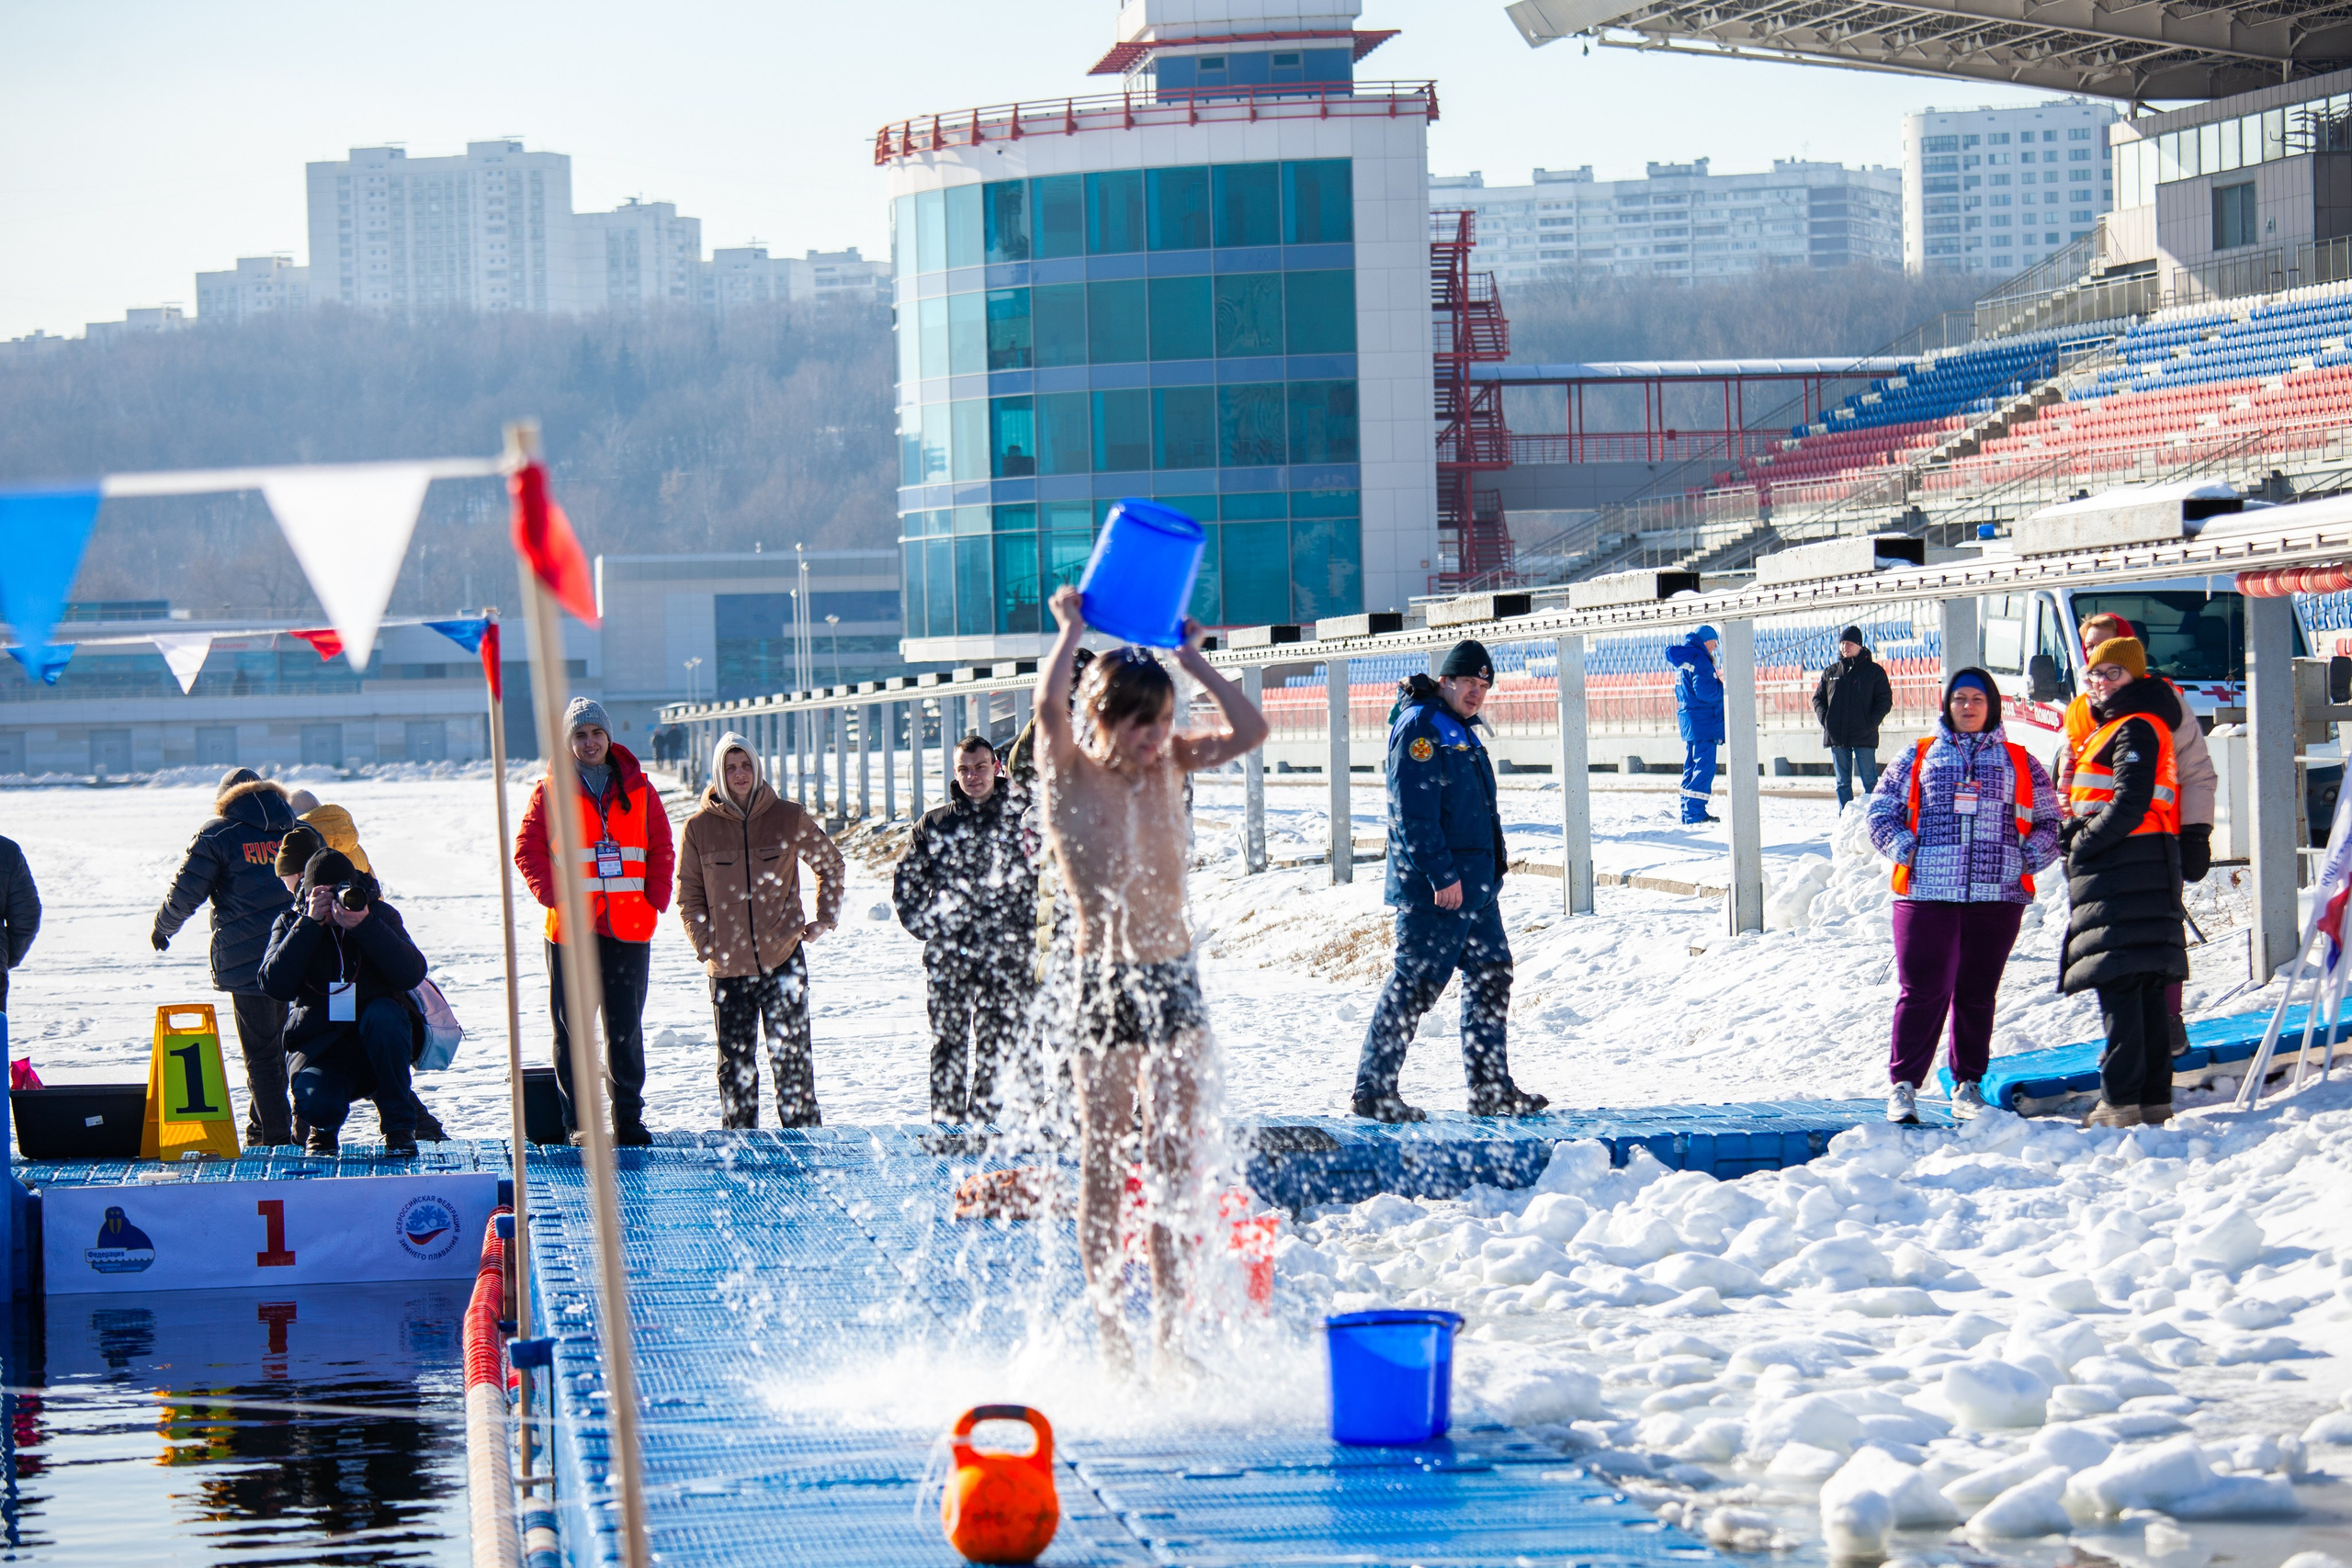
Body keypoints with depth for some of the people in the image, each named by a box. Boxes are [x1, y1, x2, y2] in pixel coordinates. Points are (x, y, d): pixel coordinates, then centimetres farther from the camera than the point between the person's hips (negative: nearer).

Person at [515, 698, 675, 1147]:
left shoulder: (637, 789, 9)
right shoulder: (551, 791, 2)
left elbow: (662, 850, 13)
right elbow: (528, 850, -2)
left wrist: (656, 900, 0)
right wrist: (558, 900, -12)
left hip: (630, 927, 2)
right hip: (572, 930, -2)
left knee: (627, 1028, 5)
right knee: (573, 1028, 0)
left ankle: (629, 1118, 12)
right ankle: (578, 1121, 5)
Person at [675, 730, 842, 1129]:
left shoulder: (788, 818, 1)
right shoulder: (699, 827, 1)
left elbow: (830, 863, 16)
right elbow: (689, 894, 8)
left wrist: (826, 918, 8)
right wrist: (705, 944, -2)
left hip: (783, 957, -1)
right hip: (727, 967, 1)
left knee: (791, 1057, -1)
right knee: (735, 1063, 5)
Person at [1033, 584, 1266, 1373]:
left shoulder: (1168, 765, 9)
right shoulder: (1071, 774, -6)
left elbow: (1249, 730, -2)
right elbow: (1049, 705, -25)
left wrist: (1190, 657, 0)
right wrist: (1073, 627, -11)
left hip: (1176, 979, 5)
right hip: (1105, 982, -5)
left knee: (1177, 1163, 4)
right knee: (1105, 1166, 0)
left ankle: (1168, 1332, 10)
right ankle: (1111, 1335, 6)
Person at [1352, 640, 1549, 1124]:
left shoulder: (1461, 731, 18)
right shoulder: (1420, 729, -13)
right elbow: (1414, 813, -20)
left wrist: (1491, 869, 23)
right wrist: (1442, 875, -23)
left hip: (1476, 883, 10)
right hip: (1435, 888, -10)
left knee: (1492, 975, 12)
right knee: (1417, 983, -8)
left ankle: (1491, 1088, 18)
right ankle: (1373, 1089, -3)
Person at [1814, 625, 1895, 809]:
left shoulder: (1874, 671, 2)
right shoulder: (1830, 673, 12)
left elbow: (1885, 701, -1)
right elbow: (1818, 698, 15)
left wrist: (1870, 723, -12)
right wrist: (1825, 719, -3)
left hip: (1864, 737, -4)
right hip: (1836, 737, 4)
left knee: (1869, 781, -5)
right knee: (1843, 783, 8)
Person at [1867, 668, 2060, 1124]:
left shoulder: (2020, 763, 15)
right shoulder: (1918, 757, 13)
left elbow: (2049, 821, 16)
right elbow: (1881, 812, 13)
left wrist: (2030, 856, -2)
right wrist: (1903, 848, -5)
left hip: (1997, 896, 2)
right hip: (1928, 893, -2)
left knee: (1978, 995, 7)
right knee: (1923, 991, -8)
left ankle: (1967, 1085, 18)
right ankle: (1903, 1085, -2)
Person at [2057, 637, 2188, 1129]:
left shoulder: (2136, 728, -10)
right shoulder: (2112, 728, 23)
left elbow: (2130, 805, -18)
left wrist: (2082, 842, -10)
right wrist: (2076, 834, 10)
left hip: (2125, 870, -11)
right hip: (2136, 871, 11)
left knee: (2119, 983, -13)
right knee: (2143, 990, 10)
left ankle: (2120, 1100, -17)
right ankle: (2153, 1097, 12)